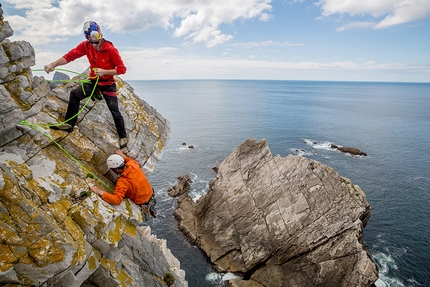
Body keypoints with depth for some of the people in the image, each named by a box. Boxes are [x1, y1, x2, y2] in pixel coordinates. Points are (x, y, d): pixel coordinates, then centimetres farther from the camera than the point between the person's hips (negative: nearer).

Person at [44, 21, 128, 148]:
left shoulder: (110, 49, -22)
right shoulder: (85, 46, -9)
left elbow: (122, 69, -20)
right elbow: (70, 55, -13)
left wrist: (104, 72, -28)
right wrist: (53, 64, -26)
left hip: (108, 83, -4)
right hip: (93, 80, 4)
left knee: (115, 112, -3)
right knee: (75, 94, -15)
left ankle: (123, 136, 11)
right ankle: (69, 124, -3)